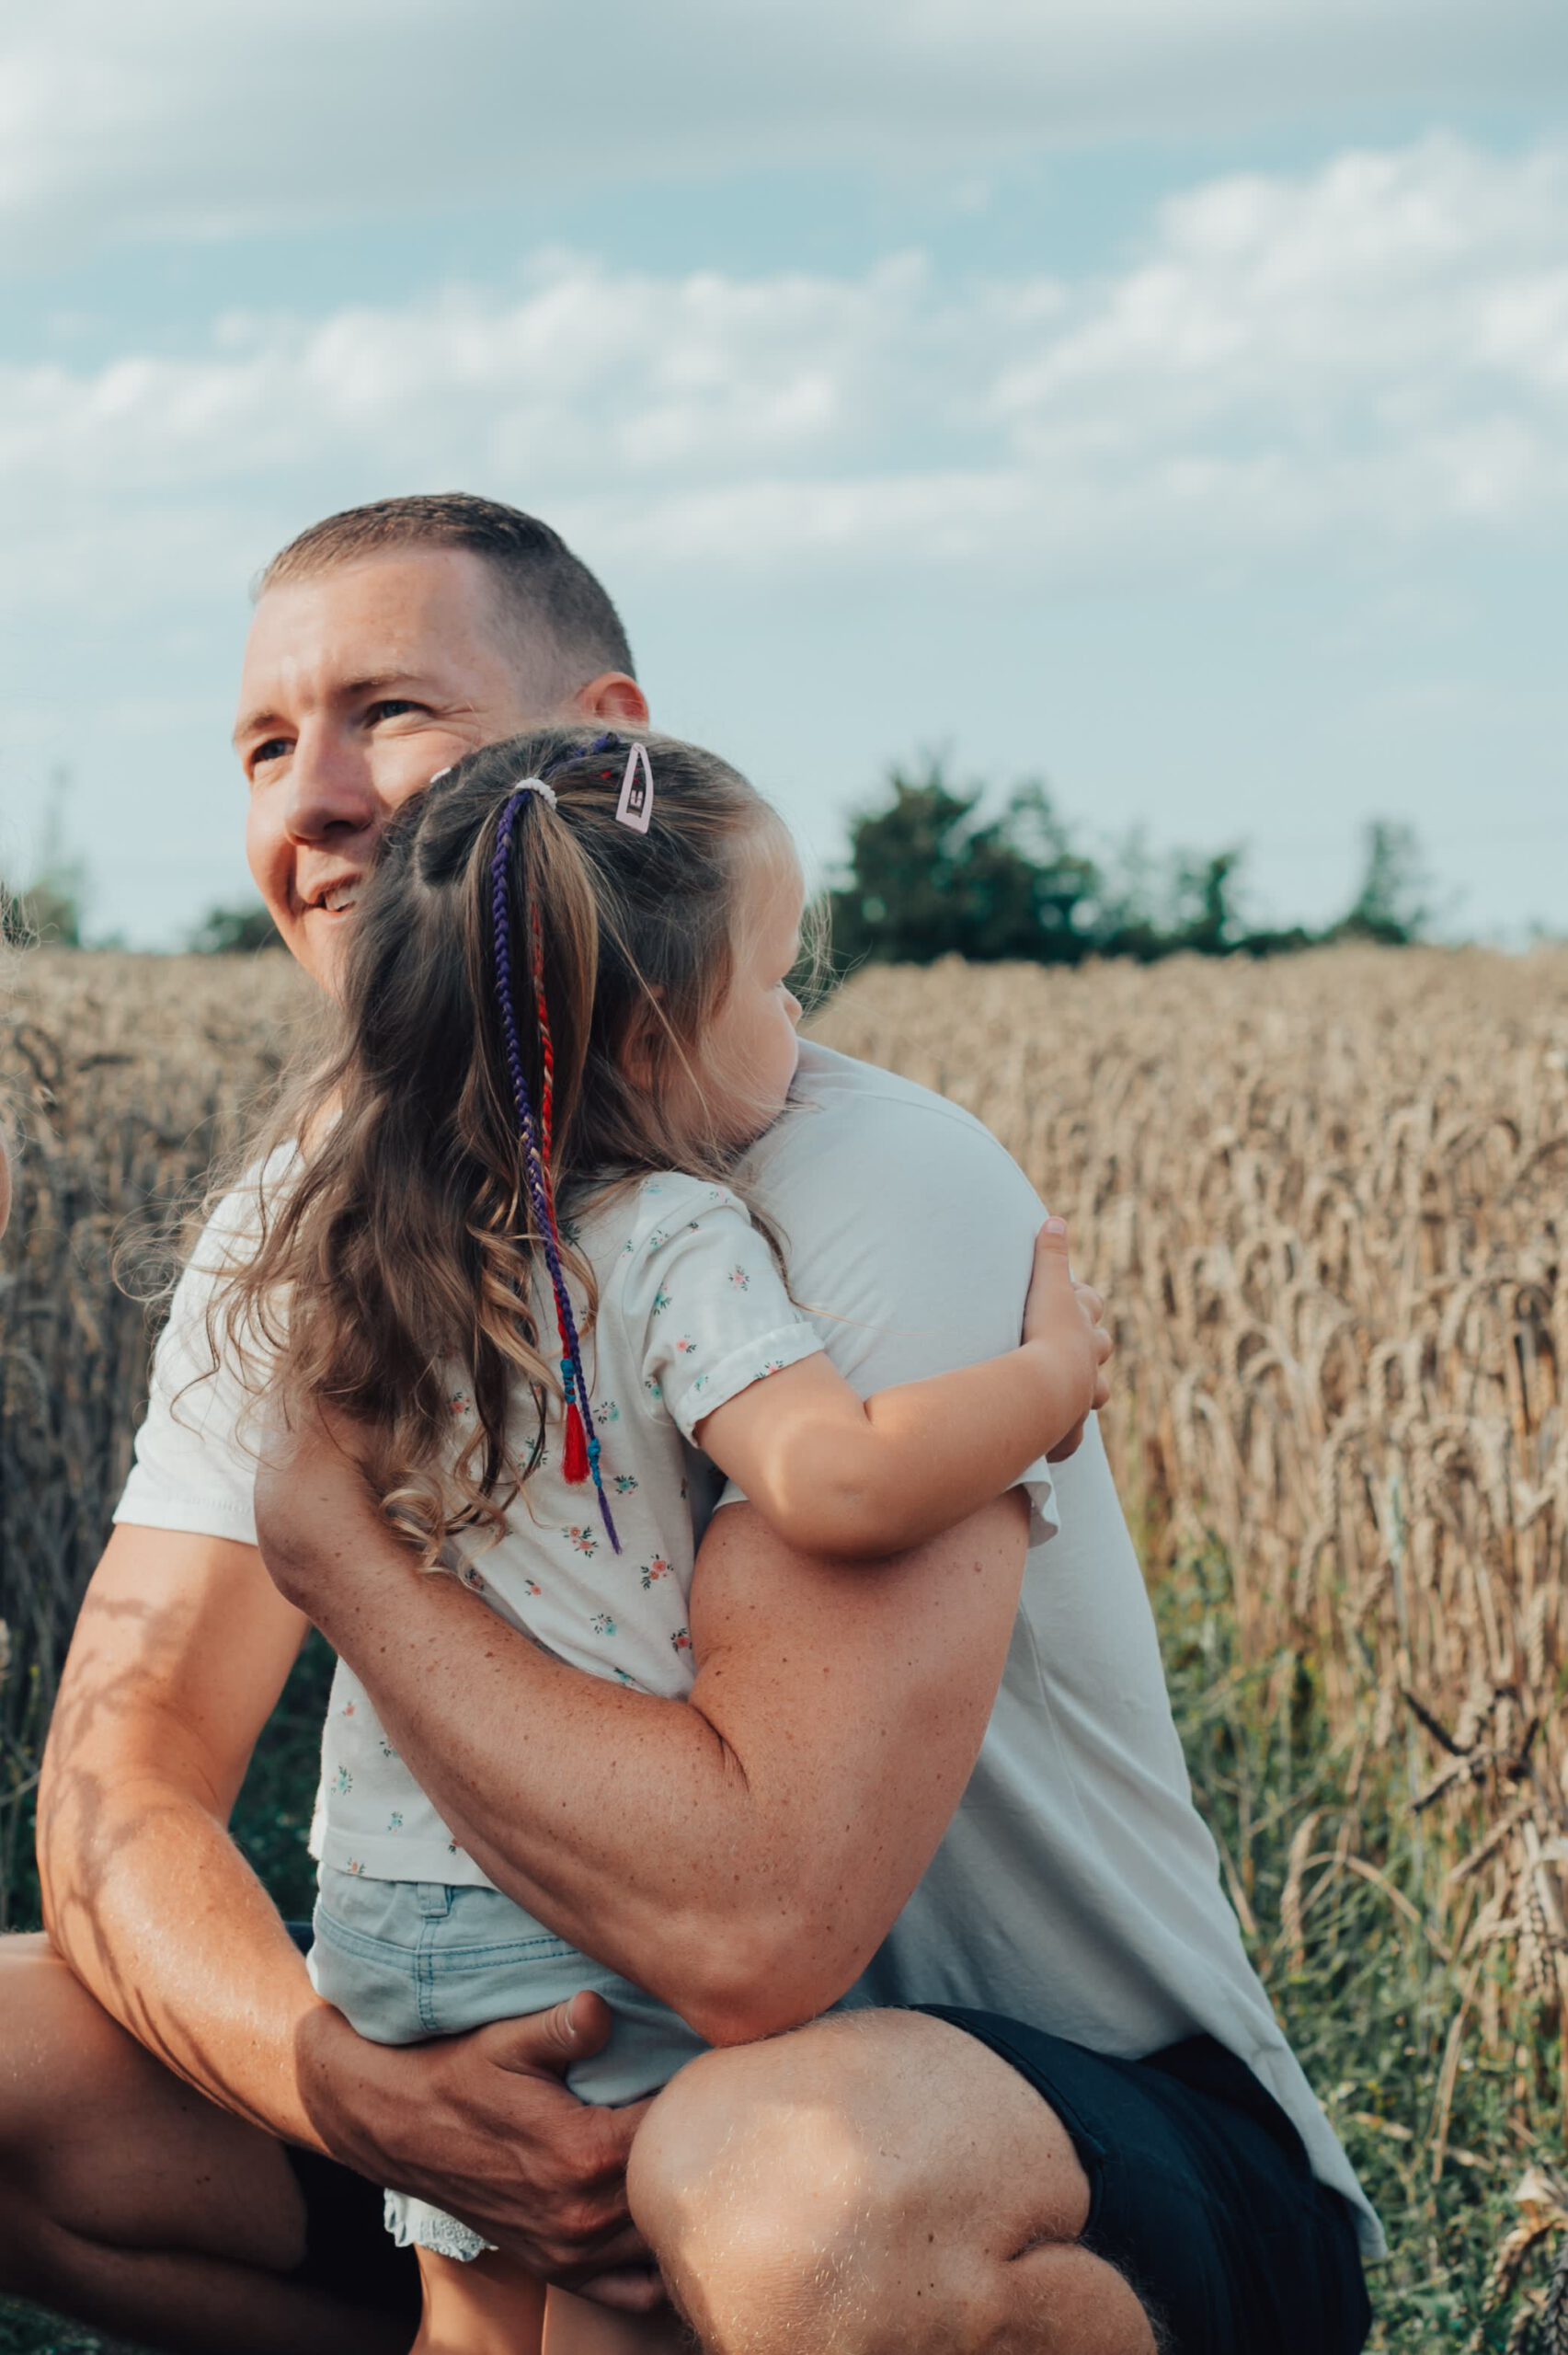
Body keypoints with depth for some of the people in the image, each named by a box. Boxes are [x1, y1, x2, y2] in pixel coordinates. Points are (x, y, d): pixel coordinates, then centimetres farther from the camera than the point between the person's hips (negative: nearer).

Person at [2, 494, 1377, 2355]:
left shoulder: (884, 1195, -23)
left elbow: (755, 1926, -34)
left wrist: (330, 1531, -22)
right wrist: (339, 2078, -26)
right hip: (551, 2097, 6)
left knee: (787, 2172, -39)